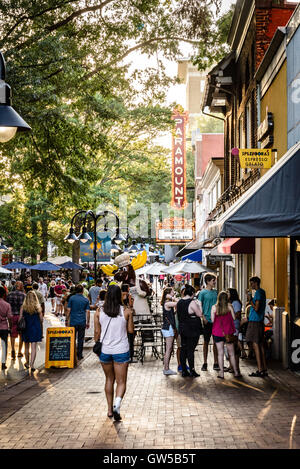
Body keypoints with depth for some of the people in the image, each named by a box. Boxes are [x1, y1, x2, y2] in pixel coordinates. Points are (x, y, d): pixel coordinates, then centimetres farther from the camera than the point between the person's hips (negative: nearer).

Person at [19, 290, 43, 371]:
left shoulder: (23, 307, -7)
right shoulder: (38, 307, -6)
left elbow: (20, 318, -6)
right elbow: (41, 319, 0)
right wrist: (40, 328, 17)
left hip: (26, 328, 1)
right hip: (36, 328, -1)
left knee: (27, 346, 17)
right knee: (33, 347, 2)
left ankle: (27, 362, 30)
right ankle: (32, 364, -4)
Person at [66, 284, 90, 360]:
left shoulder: (71, 298, -2)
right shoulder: (86, 300, 2)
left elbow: (68, 310, -3)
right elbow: (87, 312, 0)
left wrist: (67, 320, 7)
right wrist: (88, 322, 8)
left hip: (73, 322, -1)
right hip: (82, 322, 1)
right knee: (80, 339, 7)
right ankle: (79, 355, 9)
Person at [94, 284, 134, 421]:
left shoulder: (99, 311, -3)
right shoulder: (126, 311, -7)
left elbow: (97, 332, 0)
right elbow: (131, 330, 0)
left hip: (105, 350, 2)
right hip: (121, 350, -2)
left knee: (109, 379, 19)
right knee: (121, 381, 4)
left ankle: (110, 409, 22)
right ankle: (117, 404, -21)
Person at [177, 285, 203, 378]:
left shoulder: (179, 302, 7)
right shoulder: (192, 302, -16)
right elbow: (200, 314, -12)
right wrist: (199, 305, 1)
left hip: (182, 329, 7)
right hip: (192, 329, -7)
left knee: (183, 349, 10)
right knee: (190, 350, -4)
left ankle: (184, 371, 14)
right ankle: (192, 371, 0)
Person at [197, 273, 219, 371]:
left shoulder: (216, 292, 12)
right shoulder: (202, 292, -2)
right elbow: (199, 306, -5)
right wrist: (203, 317, -14)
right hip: (207, 321, -4)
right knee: (206, 341, 2)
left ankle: (216, 363, 11)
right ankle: (205, 363, 9)